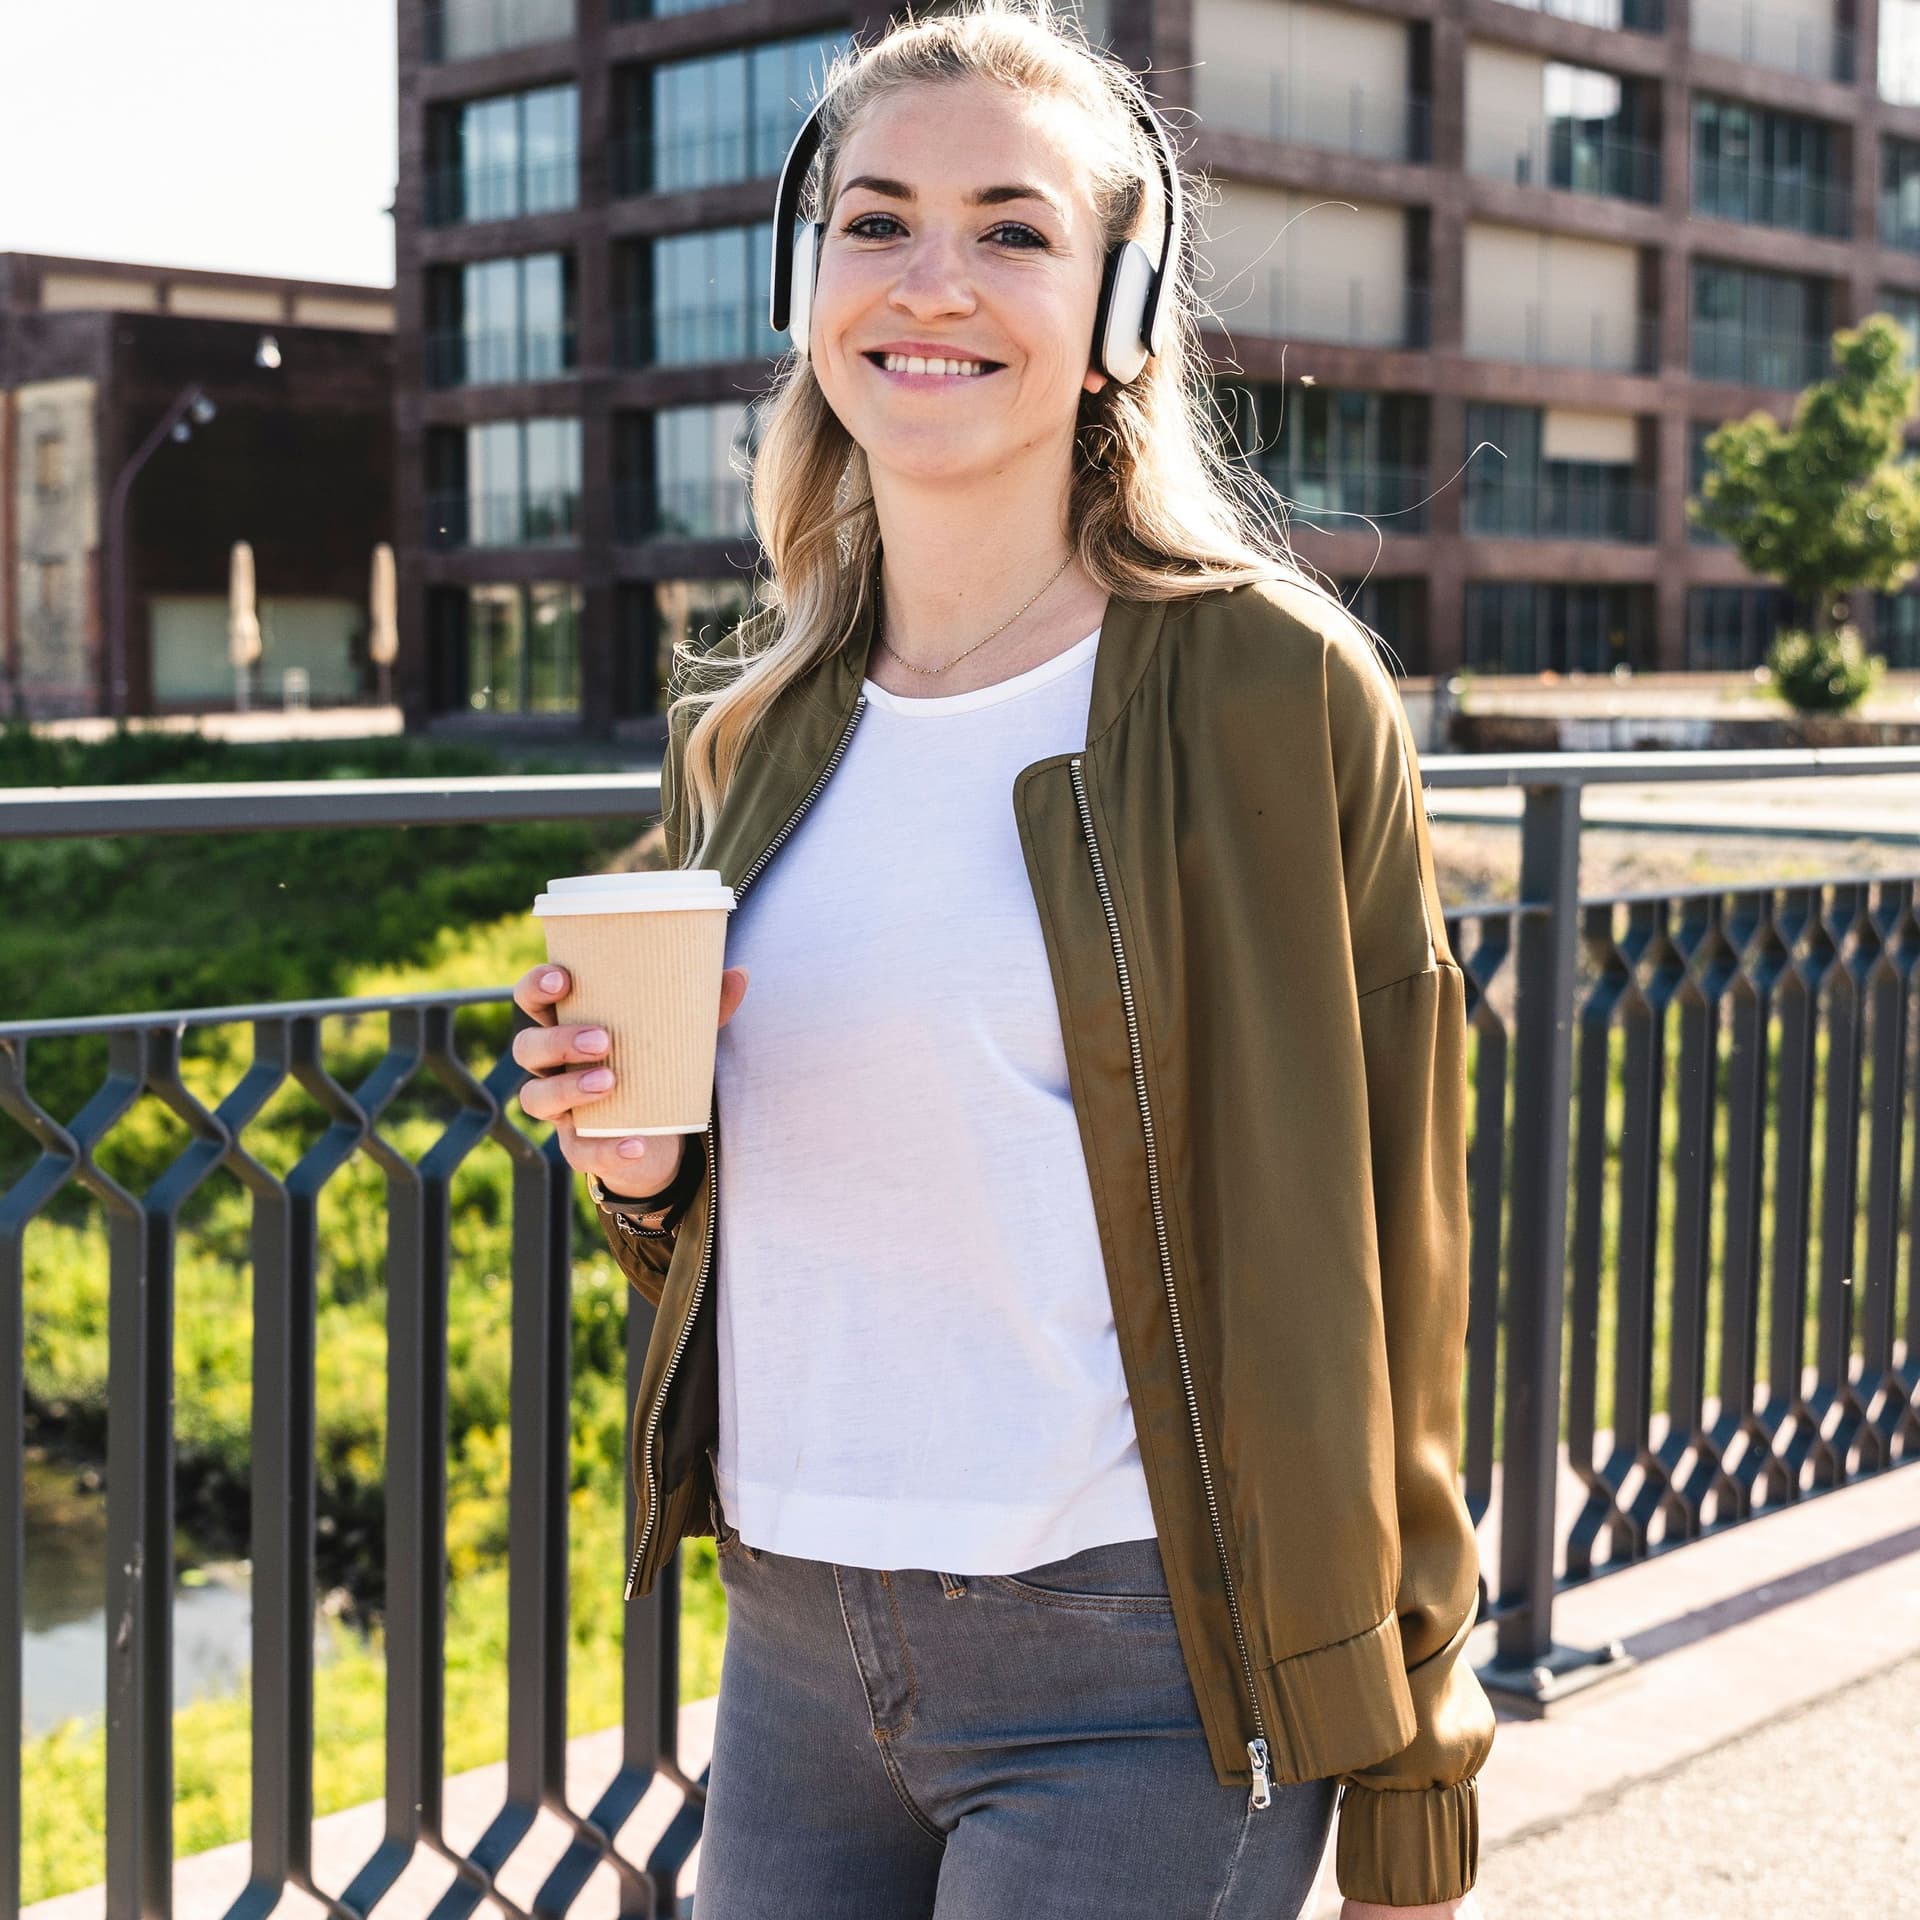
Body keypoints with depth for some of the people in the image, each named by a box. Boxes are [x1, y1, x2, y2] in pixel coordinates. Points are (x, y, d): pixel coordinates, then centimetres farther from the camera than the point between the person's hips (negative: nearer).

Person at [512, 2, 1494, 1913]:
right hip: (793, 1651, 5)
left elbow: (1380, 1267, -7)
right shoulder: (747, 729, 7)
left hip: (1135, 1670, -5)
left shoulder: (1267, 692, -9)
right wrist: (640, 1161, -7)